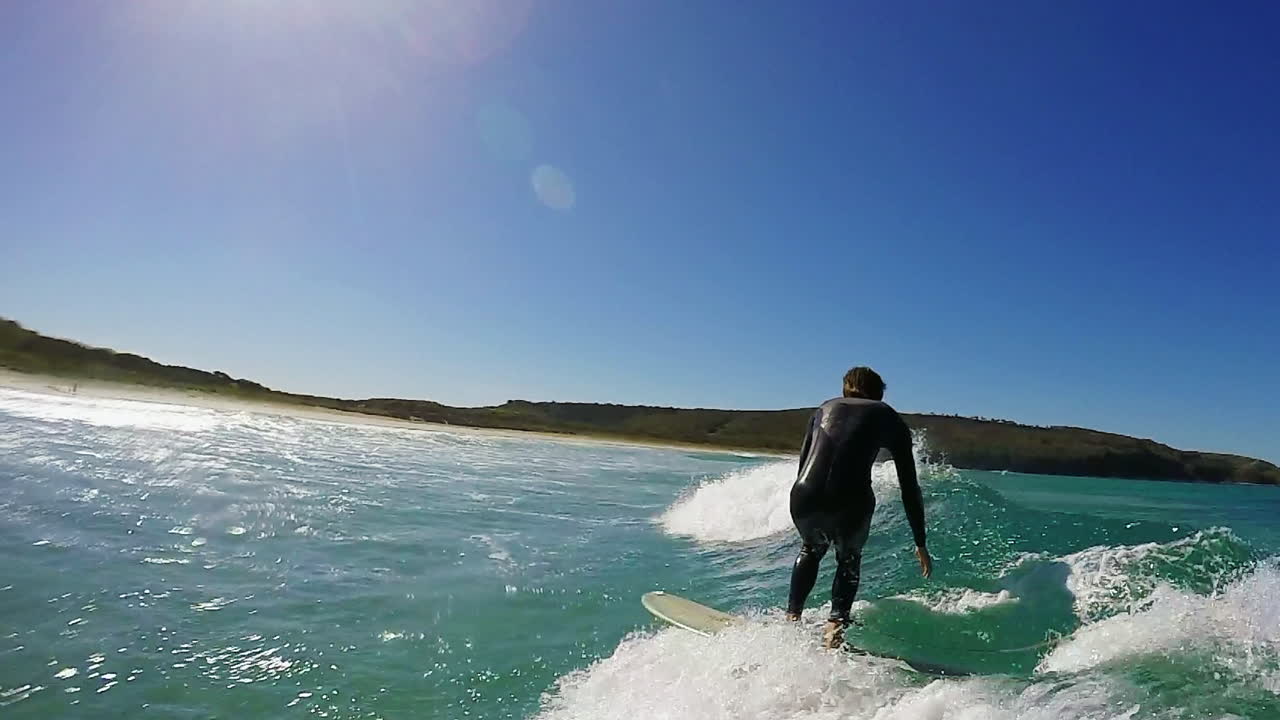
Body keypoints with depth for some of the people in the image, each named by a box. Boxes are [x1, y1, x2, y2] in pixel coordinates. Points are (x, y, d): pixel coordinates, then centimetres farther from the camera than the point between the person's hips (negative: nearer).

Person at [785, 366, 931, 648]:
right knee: (849, 559, 32)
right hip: (850, 506, -2)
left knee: (811, 549, 36)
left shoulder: (825, 408, 25)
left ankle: (792, 616, 30)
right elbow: (909, 486, 18)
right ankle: (836, 624, 18)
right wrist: (920, 543, 24)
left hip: (803, 500, 2)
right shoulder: (889, 418, 19)